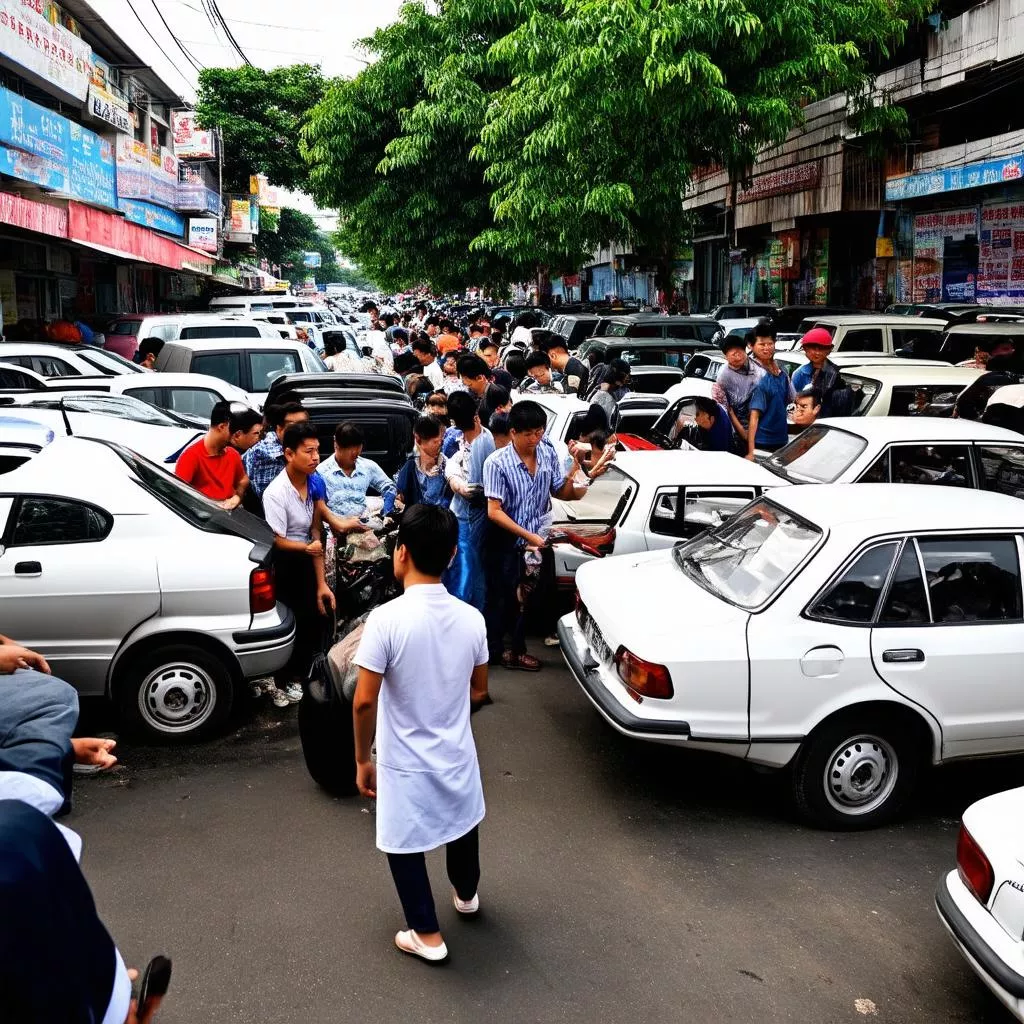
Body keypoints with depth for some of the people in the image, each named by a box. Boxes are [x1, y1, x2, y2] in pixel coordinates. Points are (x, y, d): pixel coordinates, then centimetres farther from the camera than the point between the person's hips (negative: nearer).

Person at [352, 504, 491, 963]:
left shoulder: (386, 619, -25)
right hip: (457, 754, 5)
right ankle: (466, 894, 54)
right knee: (462, 821, 30)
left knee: (405, 846, 18)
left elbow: (364, 702, -22)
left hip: (406, 763, -5)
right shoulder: (471, 618, -9)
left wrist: (363, 759, -7)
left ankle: (427, 935, 30)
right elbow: (478, 692, 3)